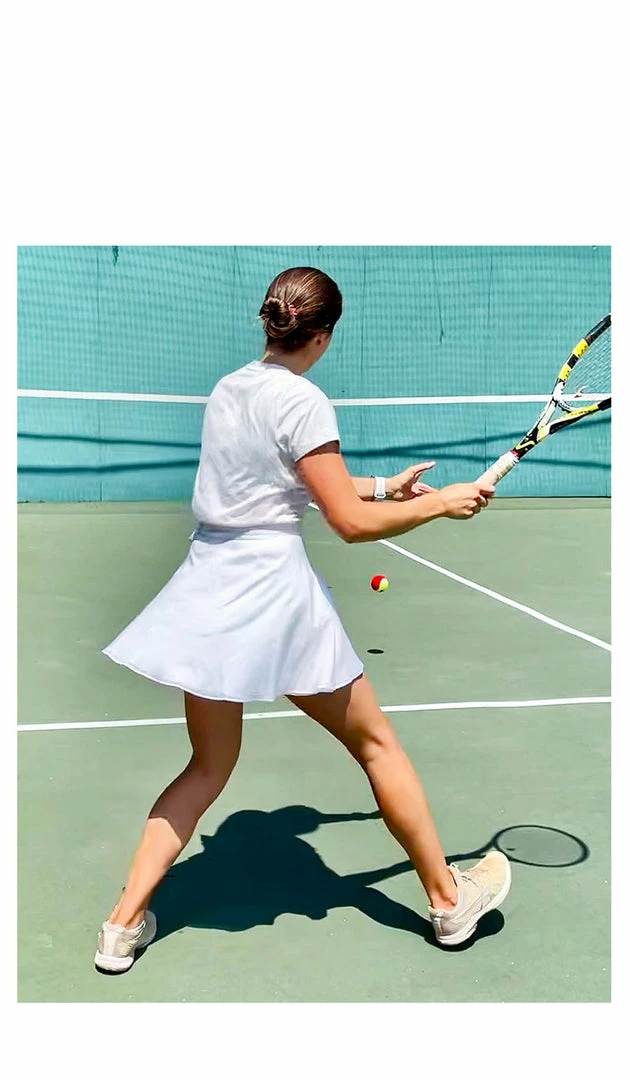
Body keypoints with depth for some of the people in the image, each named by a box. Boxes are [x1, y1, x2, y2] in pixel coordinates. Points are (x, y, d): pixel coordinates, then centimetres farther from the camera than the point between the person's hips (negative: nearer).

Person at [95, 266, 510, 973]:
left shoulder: (226, 388, 11)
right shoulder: (302, 401, -12)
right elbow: (353, 523, -13)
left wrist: (382, 485, 21)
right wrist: (441, 504, -2)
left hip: (207, 593, 7)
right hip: (274, 590, -7)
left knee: (208, 767, 19)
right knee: (376, 744, 11)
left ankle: (124, 924, 17)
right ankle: (450, 900, 26)